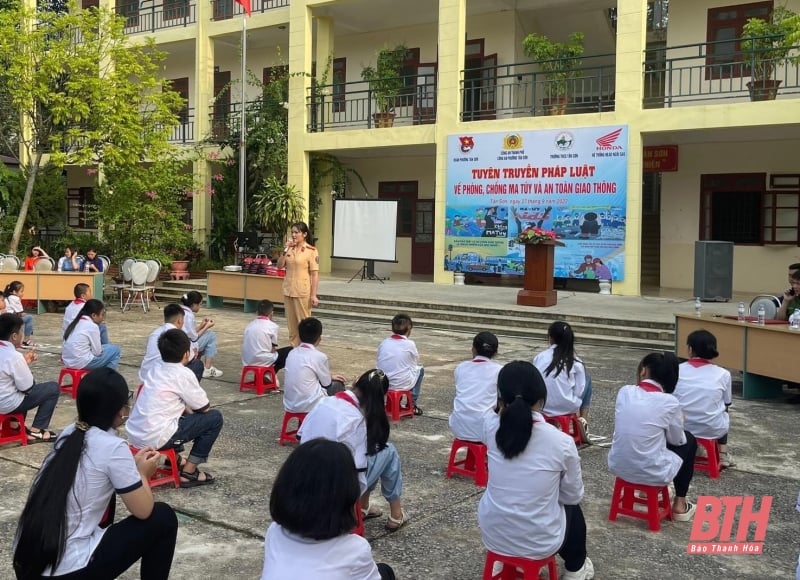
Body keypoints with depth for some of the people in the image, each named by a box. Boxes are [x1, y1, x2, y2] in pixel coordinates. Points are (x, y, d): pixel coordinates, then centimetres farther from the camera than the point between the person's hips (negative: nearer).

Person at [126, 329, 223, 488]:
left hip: (135, 434, 8)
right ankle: (188, 473, 3)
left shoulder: (155, 370, 12)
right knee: (215, 417, 1)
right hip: (155, 438, -8)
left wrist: (188, 410, 20)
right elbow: (204, 408, 2)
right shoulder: (183, 374, -9)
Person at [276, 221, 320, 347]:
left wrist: (314, 295, -14)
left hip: (302, 292, -6)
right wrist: (285, 250, -7)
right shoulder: (290, 249, 9)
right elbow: (279, 266, 5)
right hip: (288, 291, 6)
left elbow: (315, 274, -10)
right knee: (291, 323, 10)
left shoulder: (311, 251, -8)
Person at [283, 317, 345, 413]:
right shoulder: (319, 356, -13)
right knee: (338, 385, 17)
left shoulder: (292, 353, 6)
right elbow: (327, 383, -1)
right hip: (310, 405, -6)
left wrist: (330, 376, 27)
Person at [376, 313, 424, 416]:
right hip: (402, 384, -4)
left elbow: (380, 361, 10)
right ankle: (412, 403, 19)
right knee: (420, 369, 23)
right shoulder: (409, 344, -7)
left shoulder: (383, 343, 3)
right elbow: (416, 361, 8)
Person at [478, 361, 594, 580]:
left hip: (492, 535, 3)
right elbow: (573, 496, -4)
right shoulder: (562, 442, -21)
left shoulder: (491, 427, -14)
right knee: (573, 509, 32)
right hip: (538, 543, -2)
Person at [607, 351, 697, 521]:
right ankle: (679, 505, 27)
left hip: (618, 466, 4)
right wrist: (678, 422, 24)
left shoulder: (624, 392, -4)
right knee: (688, 441, 24)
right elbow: (676, 440, 2)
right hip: (651, 472, -4)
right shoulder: (669, 402, -14)